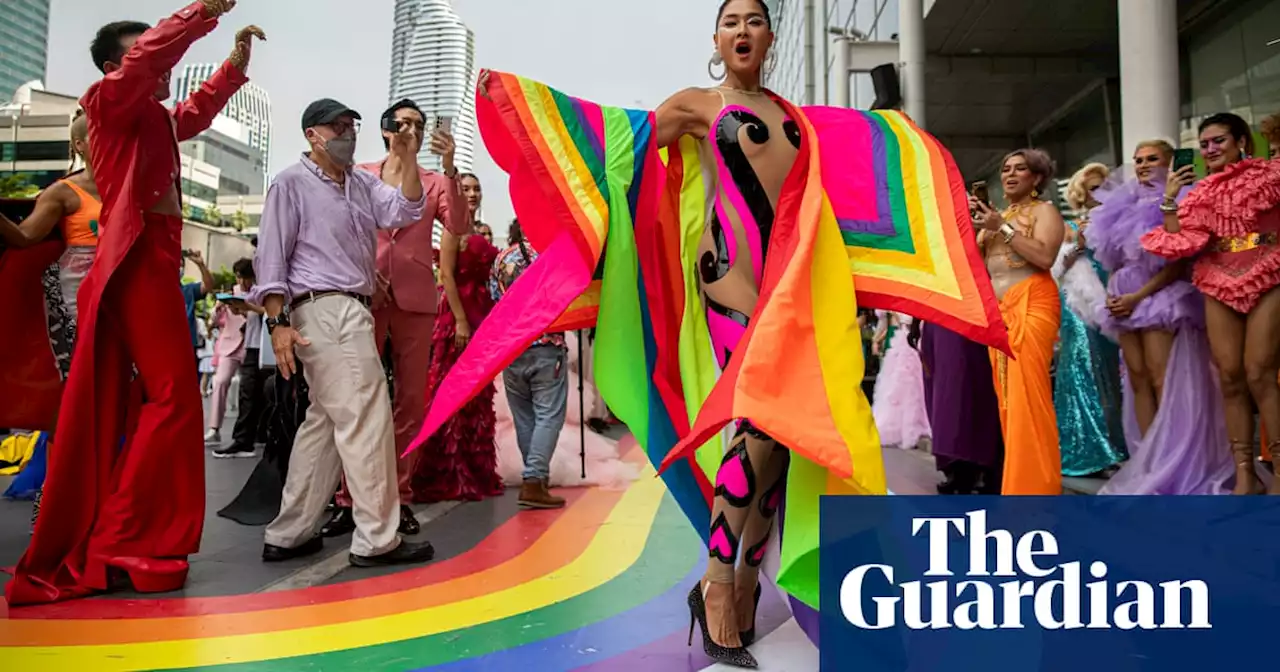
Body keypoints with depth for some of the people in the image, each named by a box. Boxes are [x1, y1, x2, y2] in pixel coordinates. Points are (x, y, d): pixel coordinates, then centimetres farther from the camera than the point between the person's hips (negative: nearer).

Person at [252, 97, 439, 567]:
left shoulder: (363, 183, 19)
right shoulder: (292, 183, -1)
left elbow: (402, 212, 3)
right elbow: (271, 257, -7)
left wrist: (408, 162, -7)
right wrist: (278, 322, -16)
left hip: (350, 312, 9)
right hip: (325, 311, -9)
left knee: (326, 422, 12)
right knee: (365, 420, -11)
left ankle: (288, 536, 21)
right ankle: (376, 539, -5)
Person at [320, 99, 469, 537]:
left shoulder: (434, 183, 11)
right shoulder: (360, 176, 12)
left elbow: (460, 227, -6)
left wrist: (450, 171, -15)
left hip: (415, 299, 1)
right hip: (365, 297, 0)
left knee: (411, 400, 2)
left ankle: (400, 497, 10)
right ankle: (349, 499, 3)